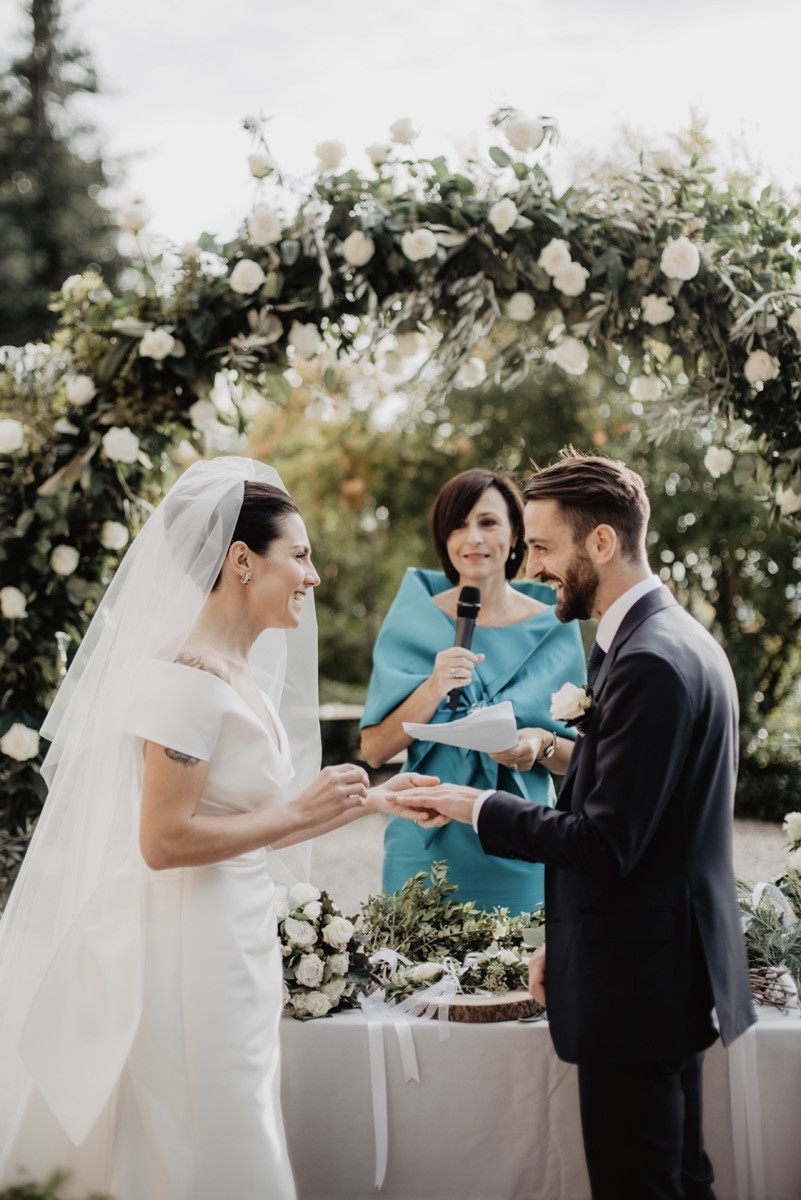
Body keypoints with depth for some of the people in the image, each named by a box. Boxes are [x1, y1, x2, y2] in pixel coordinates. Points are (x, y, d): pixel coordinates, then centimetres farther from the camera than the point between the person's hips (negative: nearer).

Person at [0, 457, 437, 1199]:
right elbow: (165, 840, -21)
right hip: (189, 951, -9)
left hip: (237, 940, 9)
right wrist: (299, 811, -15)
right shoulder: (187, 676, -17)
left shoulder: (242, 672, 11)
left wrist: (364, 802, 13)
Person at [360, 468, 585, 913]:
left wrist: (544, 745, -15)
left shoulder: (554, 629, 1)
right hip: (428, 847, 0)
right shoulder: (415, 621, 0)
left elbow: (577, 759, 6)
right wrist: (433, 688, -18)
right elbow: (374, 750, -5)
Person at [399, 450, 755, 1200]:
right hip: (673, 969, 10)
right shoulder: (677, 639, 11)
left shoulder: (649, 662, -21)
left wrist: (480, 808, -12)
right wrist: (563, 941, 17)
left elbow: (606, 842, -24)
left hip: (637, 983, -10)